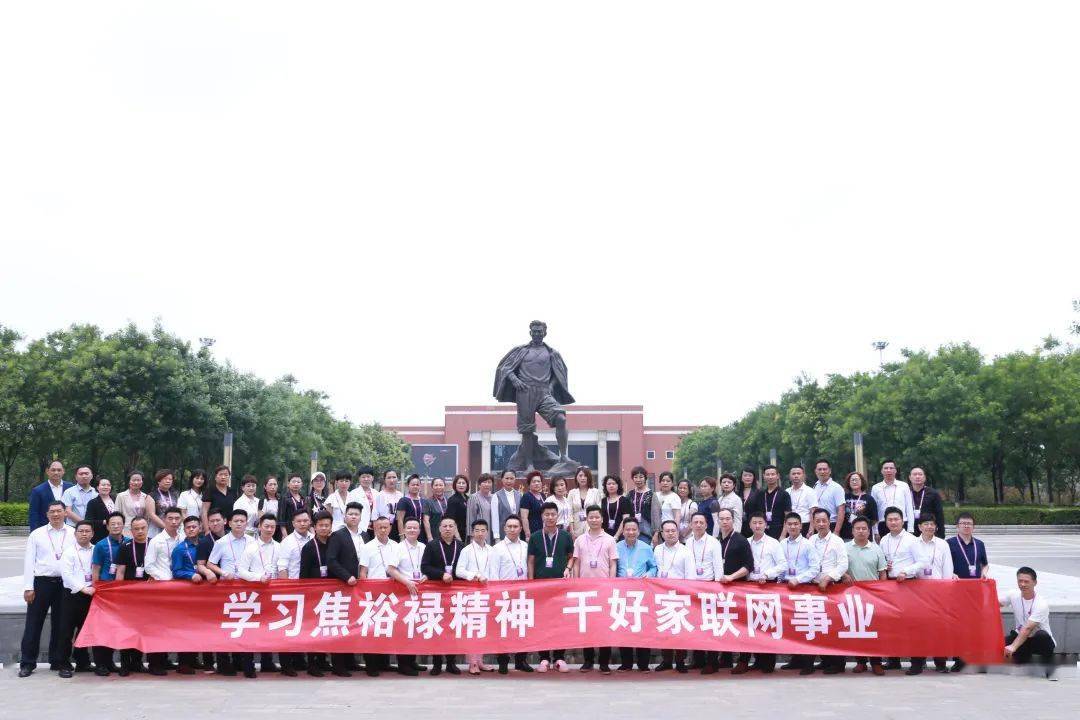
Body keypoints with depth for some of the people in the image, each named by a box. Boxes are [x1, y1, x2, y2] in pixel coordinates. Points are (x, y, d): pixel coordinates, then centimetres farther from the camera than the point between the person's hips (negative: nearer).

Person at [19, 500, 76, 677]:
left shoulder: (73, 534, 4)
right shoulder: (37, 534, 4)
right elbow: (29, 561, 2)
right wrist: (28, 587, -4)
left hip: (65, 583, 1)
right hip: (41, 583, -1)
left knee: (60, 624, 8)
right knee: (33, 624, 2)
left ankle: (57, 661, 18)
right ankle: (27, 663, 11)